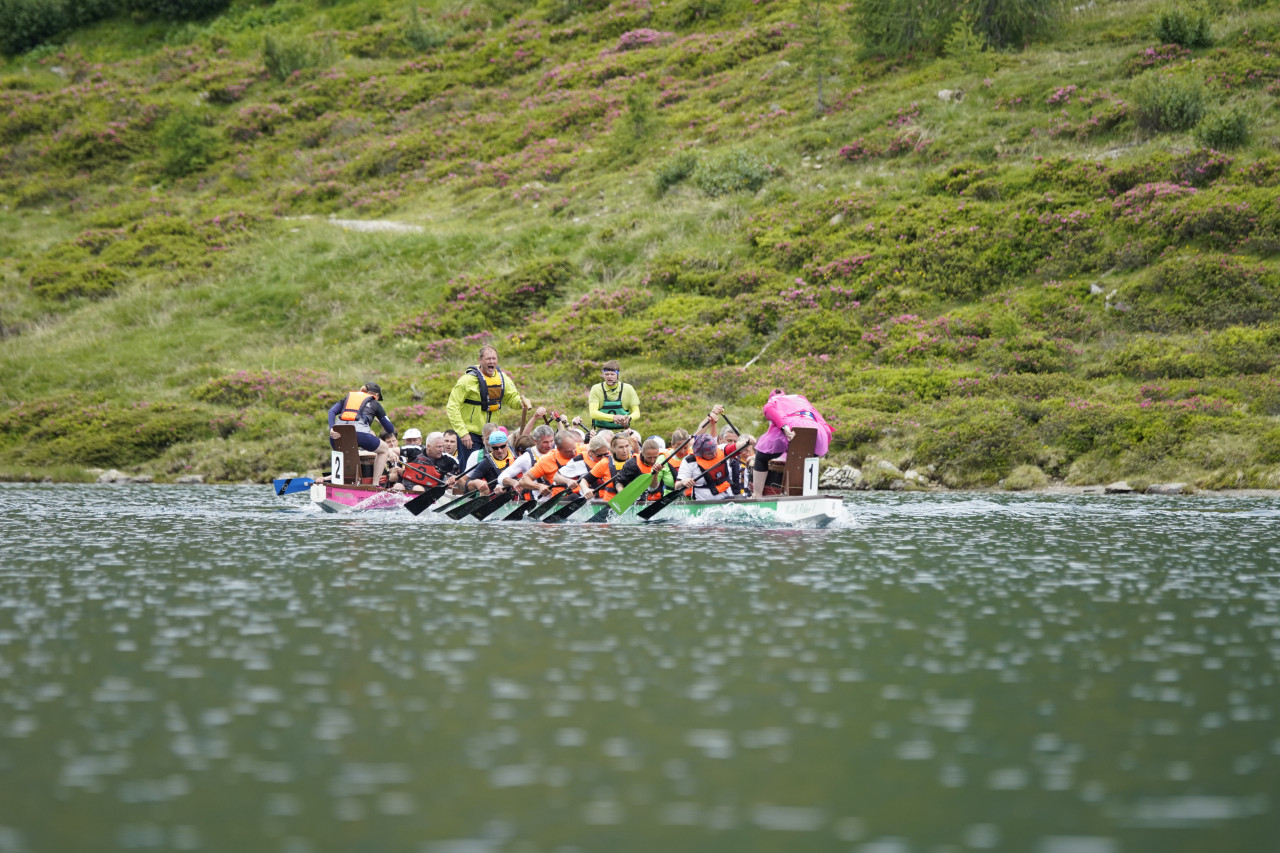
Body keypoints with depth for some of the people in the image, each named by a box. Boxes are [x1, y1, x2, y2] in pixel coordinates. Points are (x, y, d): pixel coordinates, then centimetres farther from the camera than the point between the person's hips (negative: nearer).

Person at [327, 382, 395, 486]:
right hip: (359, 433, -3)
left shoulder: (348, 397, 31)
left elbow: (332, 411, 12)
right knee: (384, 450, 23)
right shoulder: (374, 403, 24)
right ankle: (375, 484, 13)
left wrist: (331, 429, -1)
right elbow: (390, 429, 27)